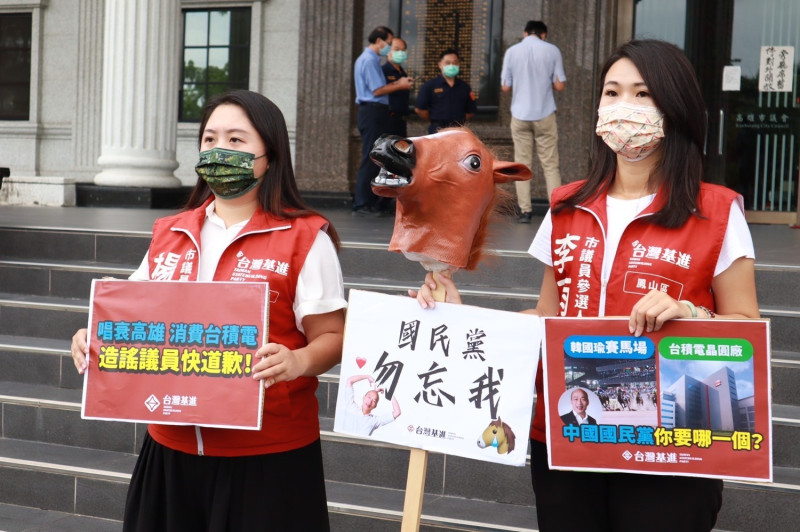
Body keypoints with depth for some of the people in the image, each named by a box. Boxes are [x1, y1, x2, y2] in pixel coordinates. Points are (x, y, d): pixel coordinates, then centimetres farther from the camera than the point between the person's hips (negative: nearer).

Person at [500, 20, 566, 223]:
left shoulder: (512, 51, 1)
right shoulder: (552, 50, -2)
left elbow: (505, 87, 2)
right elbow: (559, 85, -3)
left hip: (520, 115, 1)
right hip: (545, 115, -1)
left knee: (523, 164, 5)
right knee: (550, 164, 4)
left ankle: (525, 211, 2)